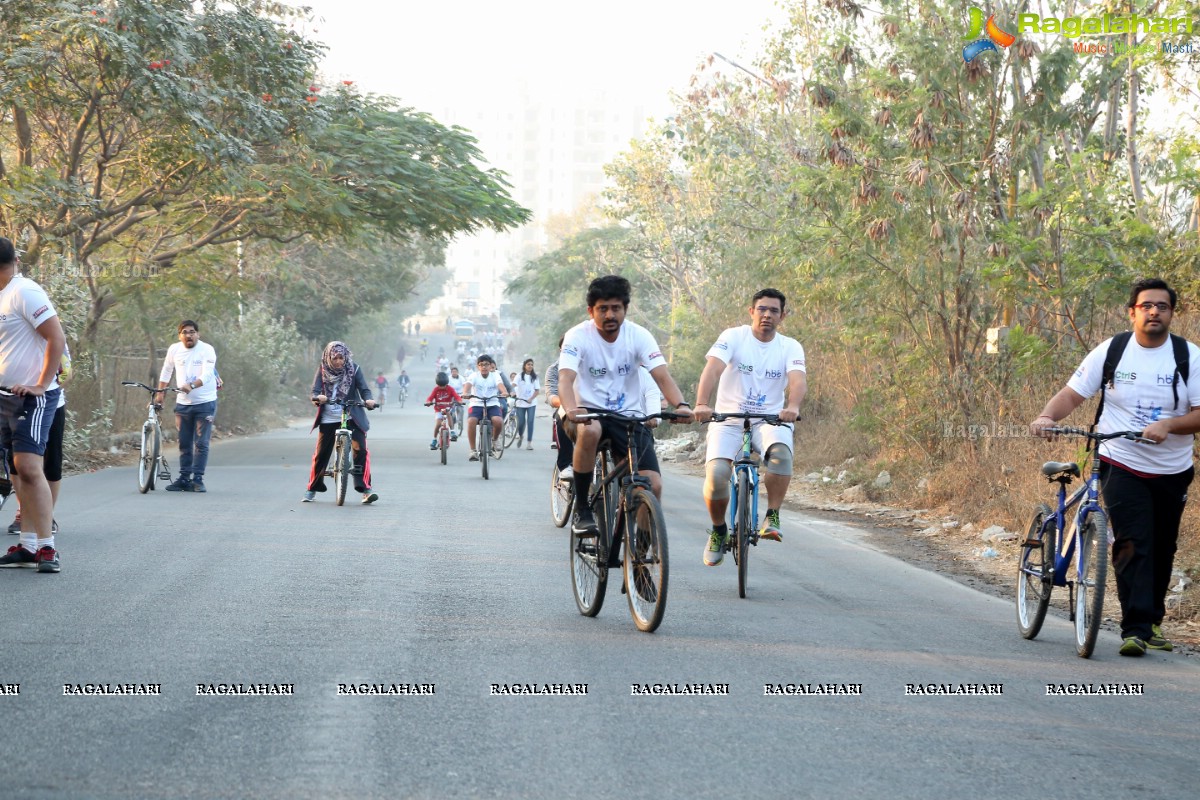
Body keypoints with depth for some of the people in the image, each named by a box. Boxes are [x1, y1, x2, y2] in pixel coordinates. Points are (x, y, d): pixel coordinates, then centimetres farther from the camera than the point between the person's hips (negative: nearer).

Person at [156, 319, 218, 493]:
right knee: (184, 444, 8)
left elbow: (207, 374, -23)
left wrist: (191, 386, -39)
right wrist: (160, 393, 15)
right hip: (183, 404, 4)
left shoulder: (207, 350, -10)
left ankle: (197, 480, -1)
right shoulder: (174, 349, 2)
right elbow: (166, 371, 17)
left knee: (201, 444, -5)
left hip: (205, 403, -4)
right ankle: (184, 479, 15)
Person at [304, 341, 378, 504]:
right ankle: (312, 488, 20)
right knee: (321, 453, 4)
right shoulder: (323, 370, 2)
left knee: (360, 449, -17)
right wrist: (318, 397, -30)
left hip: (352, 417, -1)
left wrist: (368, 399, -27)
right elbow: (315, 391, -6)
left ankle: (365, 488, -16)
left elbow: (363, 388, -5)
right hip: (328, 418, 1)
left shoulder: (353, 369, 0)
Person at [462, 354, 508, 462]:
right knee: (471, 421, -31)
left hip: (492, 405, 1)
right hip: (476, 404, 0)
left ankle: (495, 439, 6)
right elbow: (468, 384, -20)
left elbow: (500, 384, -18)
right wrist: (465, 393, -44)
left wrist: (504, 392, -41)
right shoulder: (474, 375, -1)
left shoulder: (495, 375, 2)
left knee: (498, 420, -30)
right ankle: (473, 451, -18)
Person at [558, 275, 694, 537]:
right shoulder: (578, 336, -11)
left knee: (653, 485, -15)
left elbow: (662, 376, -17)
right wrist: (572, 410, -48)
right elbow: (565, 379, -26)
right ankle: (582, 511, -22)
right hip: (590, 412, -2)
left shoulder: (638, 335, -6)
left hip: (629, 416, 2)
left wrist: (681, 405, -37)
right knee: (590, 431, -39)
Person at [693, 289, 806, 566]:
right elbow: (712, 369, -20)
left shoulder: (790, 347, 2)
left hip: (769, 421, 1)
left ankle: (772, 517, -18)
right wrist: (702, 404, -38)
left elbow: (798, 380, -16)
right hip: (728, 419, -1)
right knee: (716, 477, -22)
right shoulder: (733, 337, -3)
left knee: (781, 452, -34)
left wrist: (792, 407, -39)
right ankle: (718, 530, 5)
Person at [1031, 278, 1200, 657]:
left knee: (1161, 550, 12)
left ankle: (1153, 621, 31)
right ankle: (1136, 629, -17)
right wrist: (1046, 416, -21)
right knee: (1133, 544, -16)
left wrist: (1169, 425, -27)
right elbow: (1072, 394, -1)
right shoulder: (1110, 351, -2)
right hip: (1121, 465, -2)